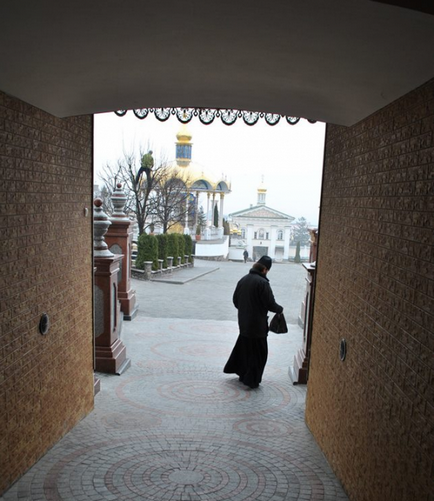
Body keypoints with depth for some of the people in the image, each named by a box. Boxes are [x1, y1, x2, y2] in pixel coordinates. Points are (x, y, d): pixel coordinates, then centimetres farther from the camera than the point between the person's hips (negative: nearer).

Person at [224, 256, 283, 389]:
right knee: (258, 351, 6)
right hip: (257, 324, -7)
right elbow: (270, 304, -17)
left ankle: (242, 373, 34)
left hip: (243, 322, 7)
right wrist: (280, 309, 2)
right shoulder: (262, 283, -20)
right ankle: (251, 380, 11)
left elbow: (235, 300, 11)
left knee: (244, 346, 22)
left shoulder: (243, 280, 3)